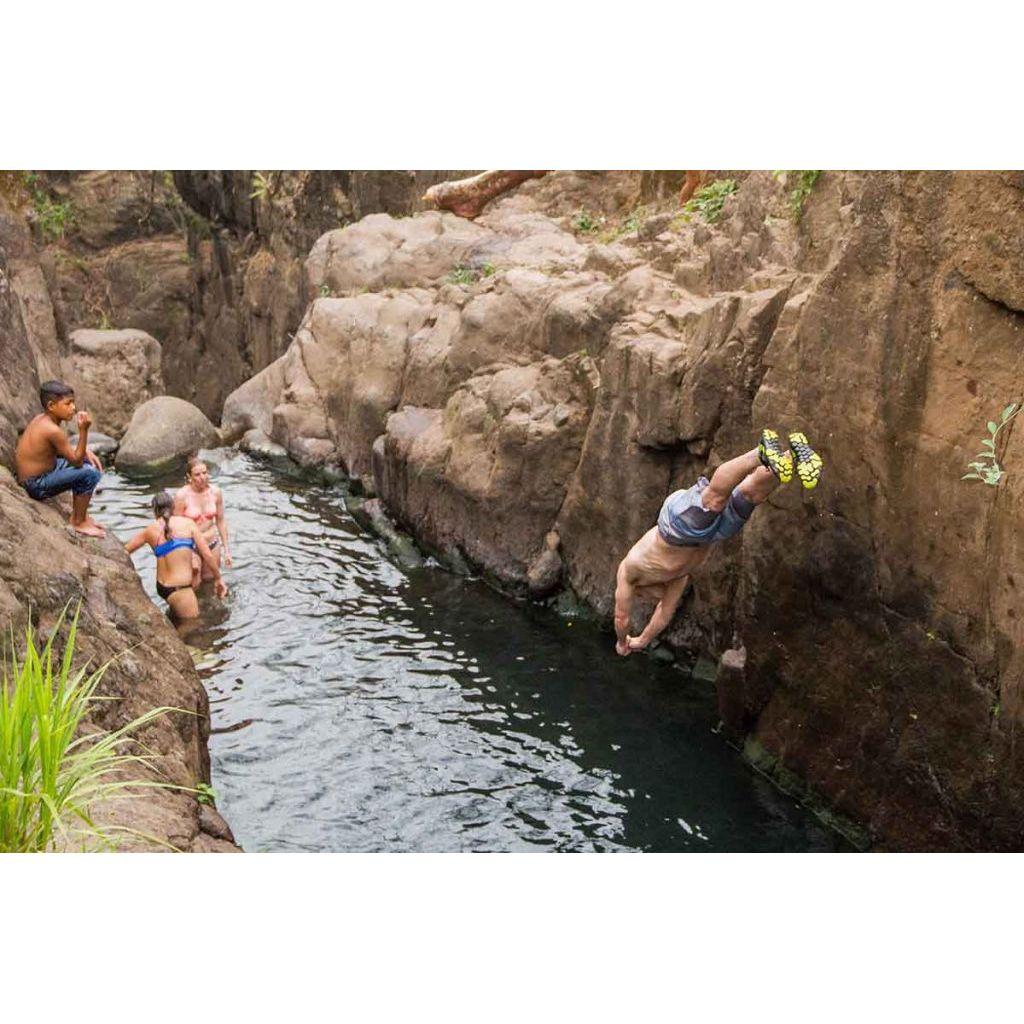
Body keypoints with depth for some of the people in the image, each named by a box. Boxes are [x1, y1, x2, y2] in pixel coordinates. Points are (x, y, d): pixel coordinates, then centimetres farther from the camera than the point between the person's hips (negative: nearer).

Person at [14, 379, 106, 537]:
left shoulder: (42, 419, 3)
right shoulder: (52, 430, -26)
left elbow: (62, 448, 14)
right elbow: (76, 461, -20)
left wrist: (85, 452, -1)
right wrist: (83, 430, -27)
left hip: (31, 475, 10)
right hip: (36, 486, -10)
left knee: (89, 462, 17)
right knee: (91, 473, -20)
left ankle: (79, 512, 23)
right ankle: (78, 522, -3)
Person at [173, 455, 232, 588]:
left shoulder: (215, 492, -6)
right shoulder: (182, 496, -17)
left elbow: (221, 521, 4)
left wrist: (226, 550, 6)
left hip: (212, 545, 4)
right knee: (193, 587, 4)